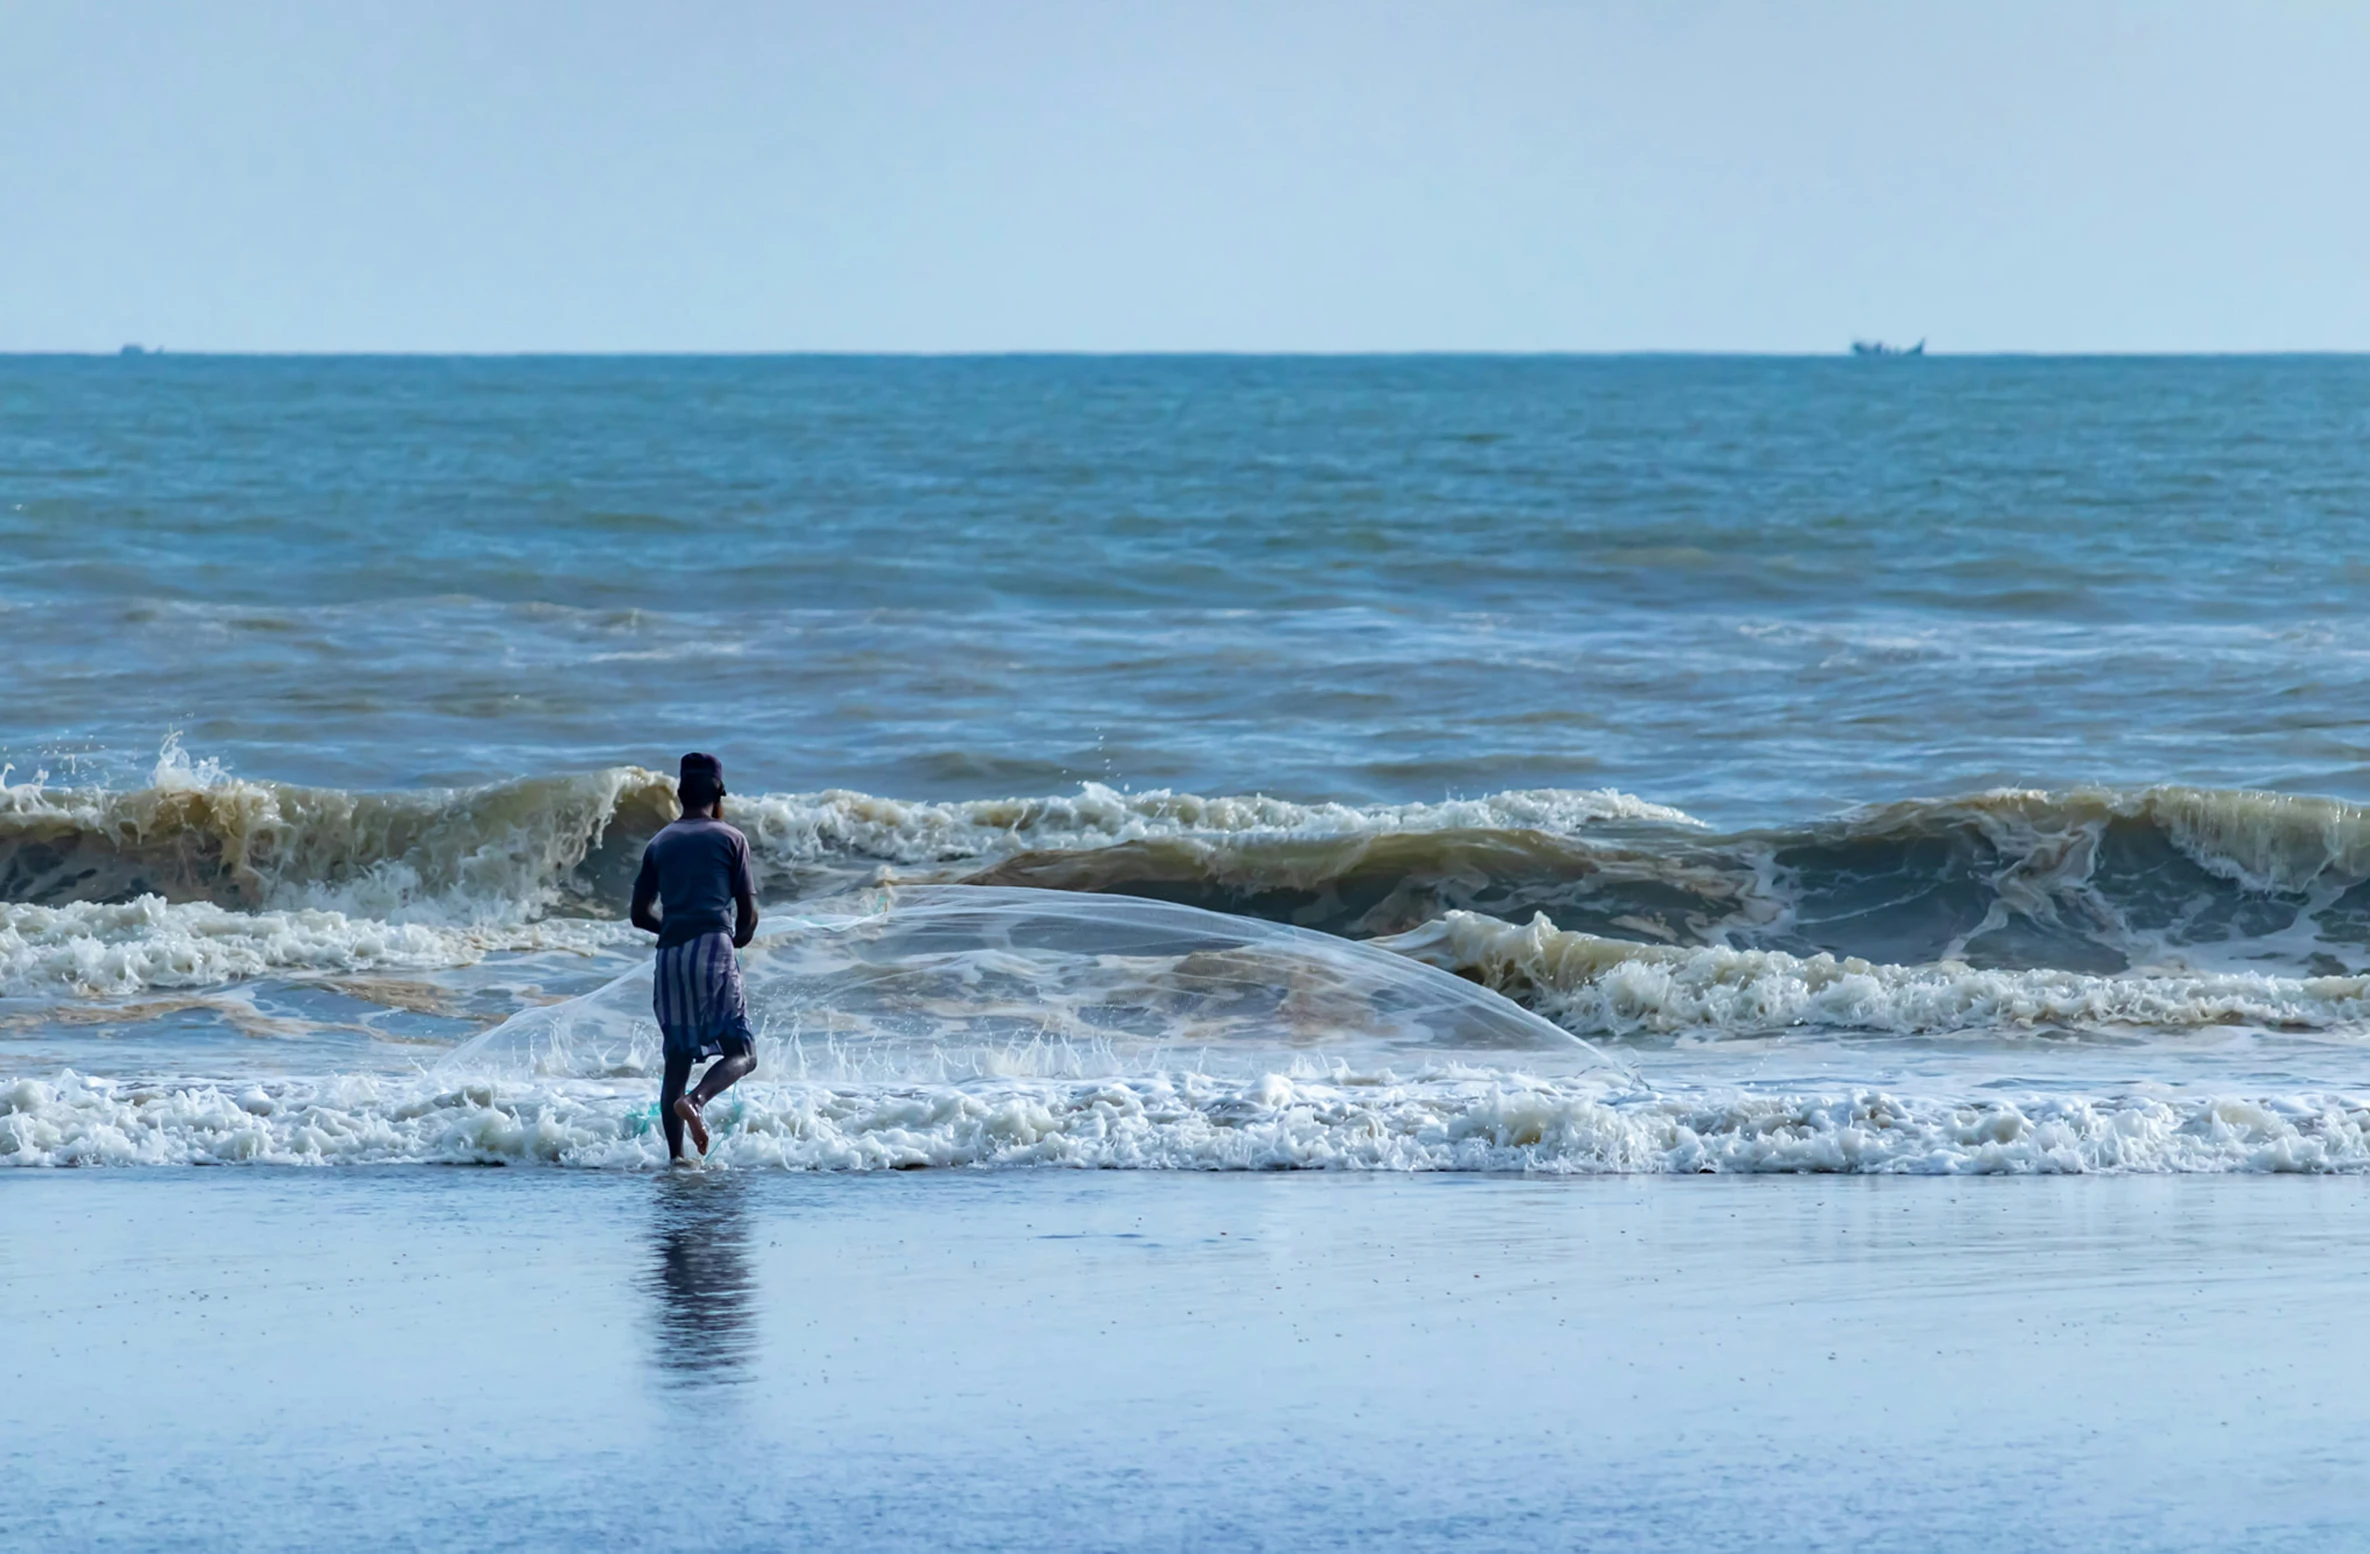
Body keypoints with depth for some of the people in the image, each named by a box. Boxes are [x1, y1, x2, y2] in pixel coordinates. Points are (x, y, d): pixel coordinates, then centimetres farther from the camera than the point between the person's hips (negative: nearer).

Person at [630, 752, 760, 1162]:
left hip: (670, 955, 4)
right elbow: (749, 913, 2)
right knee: (741, 1052, -1)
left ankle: (676, 1156, 2)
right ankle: (696, 1100, -30)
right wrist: (741, 938, 23)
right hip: (714, 950, -4)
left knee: (677, 1058, 8)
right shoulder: (730, 839, 5)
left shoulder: (659, 844, 15)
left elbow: (640, 915, 16)